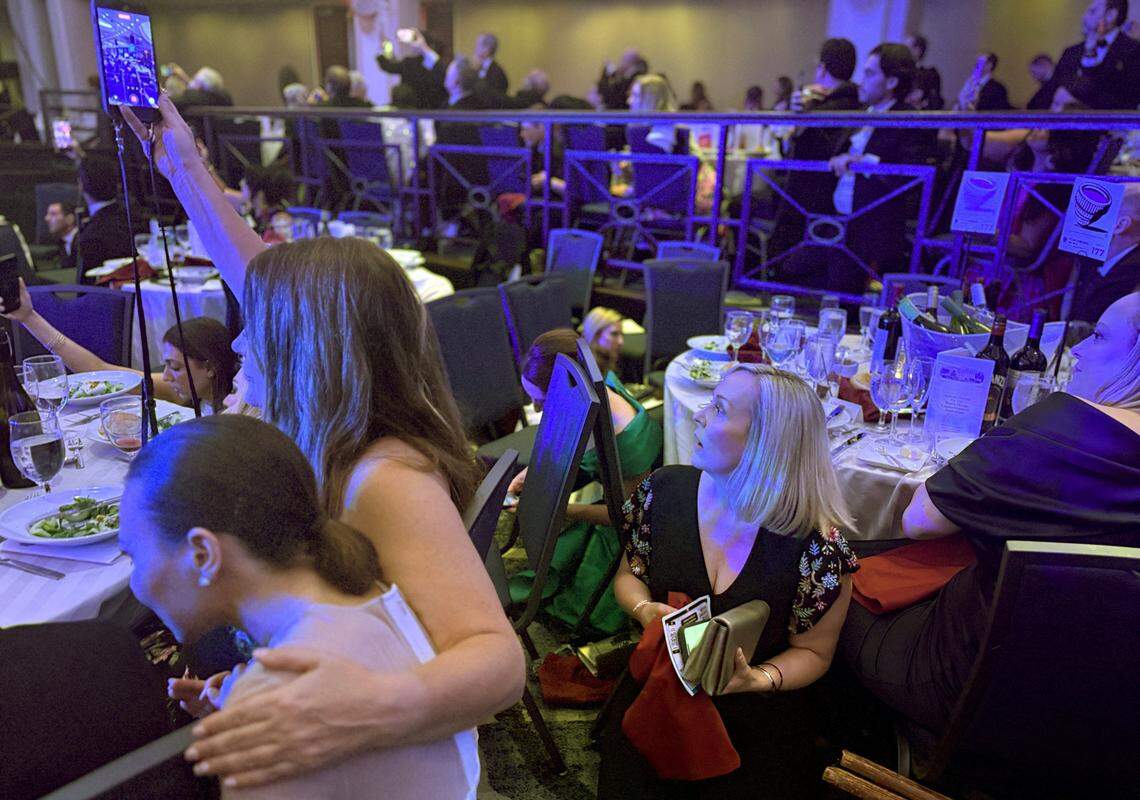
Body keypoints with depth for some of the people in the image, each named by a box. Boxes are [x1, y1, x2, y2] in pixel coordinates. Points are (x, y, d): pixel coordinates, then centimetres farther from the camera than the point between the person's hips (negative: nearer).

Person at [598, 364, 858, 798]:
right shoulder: (664, 490, -8)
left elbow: (812, 651, -3)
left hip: (760, 721, -1)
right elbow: (630, 573, 8)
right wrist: (644, 608, -14)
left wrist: (759, 680, -22)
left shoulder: (818, 545, -18)